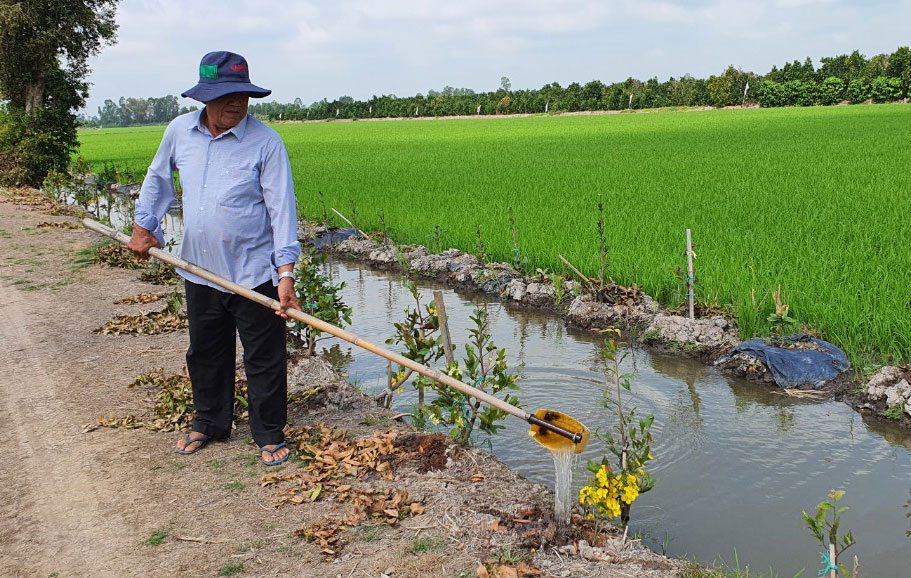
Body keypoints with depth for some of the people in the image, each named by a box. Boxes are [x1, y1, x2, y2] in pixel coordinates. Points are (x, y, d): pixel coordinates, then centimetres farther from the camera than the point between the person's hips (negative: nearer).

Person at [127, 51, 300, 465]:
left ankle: (270, 435, 21)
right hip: (200, 272, 5)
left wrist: (286, 273, -22)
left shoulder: (265, 142, -13)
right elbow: (158, 178, 20)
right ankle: (209, 423, 38)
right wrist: (143, 225, 18)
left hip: (254, 275, -4)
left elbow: (281, 209, -16)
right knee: (205, 354, 19)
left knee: (264, 360, 4)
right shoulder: (179, 131, 1)